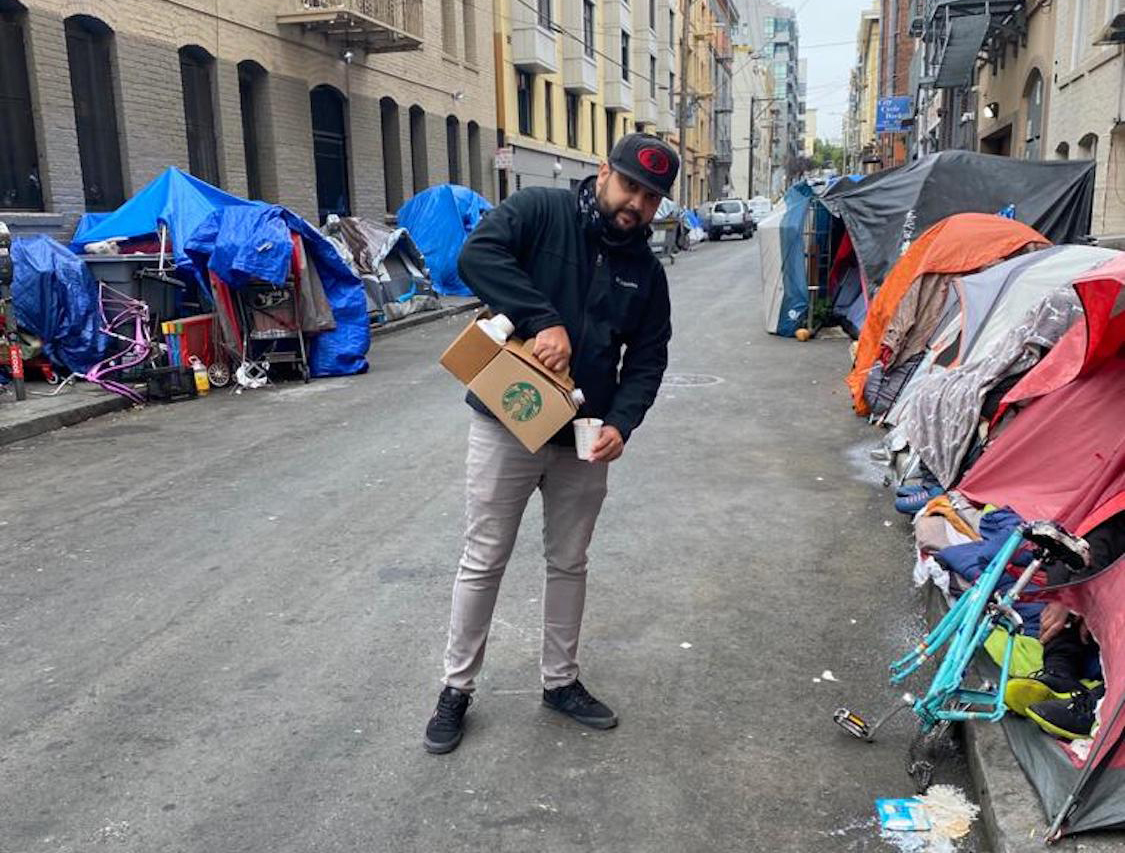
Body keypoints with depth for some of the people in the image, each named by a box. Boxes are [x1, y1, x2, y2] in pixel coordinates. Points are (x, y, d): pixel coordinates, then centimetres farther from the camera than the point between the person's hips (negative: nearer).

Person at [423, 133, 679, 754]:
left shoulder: (647, 271, 5)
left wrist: (621, 424, -10)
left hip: (584, 438, 5)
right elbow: (477, 256, -24)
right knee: (483, 562, 5)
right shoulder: (539, 211, -8)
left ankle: (560, 681, 34)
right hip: (507, 425, -4)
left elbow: (647, 358, 6)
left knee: (569, 563, 16)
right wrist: (543, 320, -32)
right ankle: (457, 688, 23)